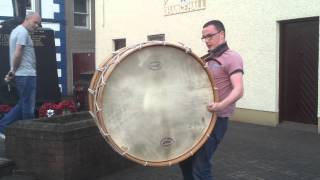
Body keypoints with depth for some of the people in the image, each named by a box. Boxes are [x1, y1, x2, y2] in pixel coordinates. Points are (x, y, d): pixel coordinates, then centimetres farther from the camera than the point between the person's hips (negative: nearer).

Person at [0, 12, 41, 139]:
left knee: (23, 105, 16)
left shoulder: (16, 30, 20)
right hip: (26, 75, -10)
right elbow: (17, 54, -21)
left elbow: (15, 54, 18)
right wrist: (14, 71, -9)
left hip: (21, 74, 10)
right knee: (28, 106, 0)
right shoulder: (23, 32, -13)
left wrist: (12, 71, 12)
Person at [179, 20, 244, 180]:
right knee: (185, 159, 17)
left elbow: (238, 90, -26)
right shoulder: (204, 59, 15)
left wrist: (221, 105, -44)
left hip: (215, 119, -8)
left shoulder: (232, 58, -12)